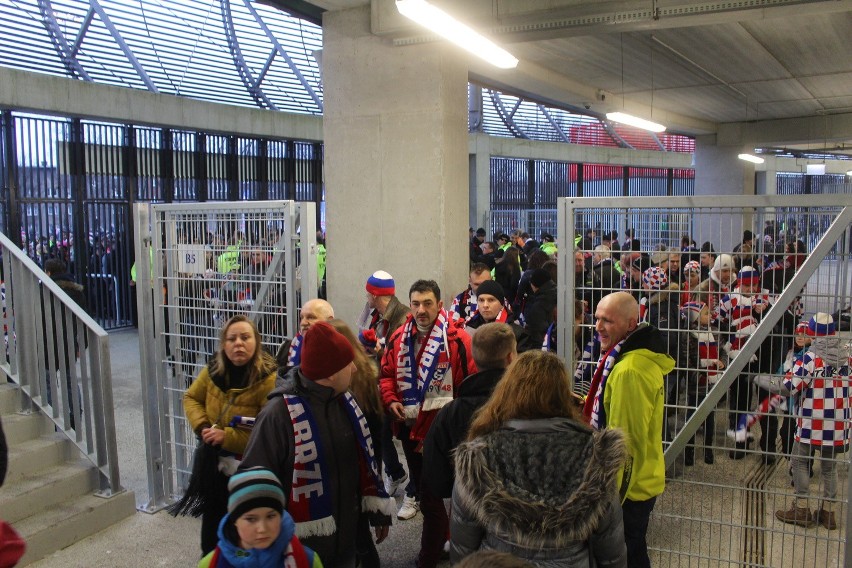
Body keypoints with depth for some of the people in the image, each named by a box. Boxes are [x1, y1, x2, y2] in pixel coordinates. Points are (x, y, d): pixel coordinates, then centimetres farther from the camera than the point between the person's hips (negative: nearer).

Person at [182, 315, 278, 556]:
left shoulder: (268, 379, -27)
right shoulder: (213, 370, -6)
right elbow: (191, 397, 10)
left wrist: (227, 437, -30)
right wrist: (202, 427, -9)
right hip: (213, 460, 6)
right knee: (211, 517, 25)